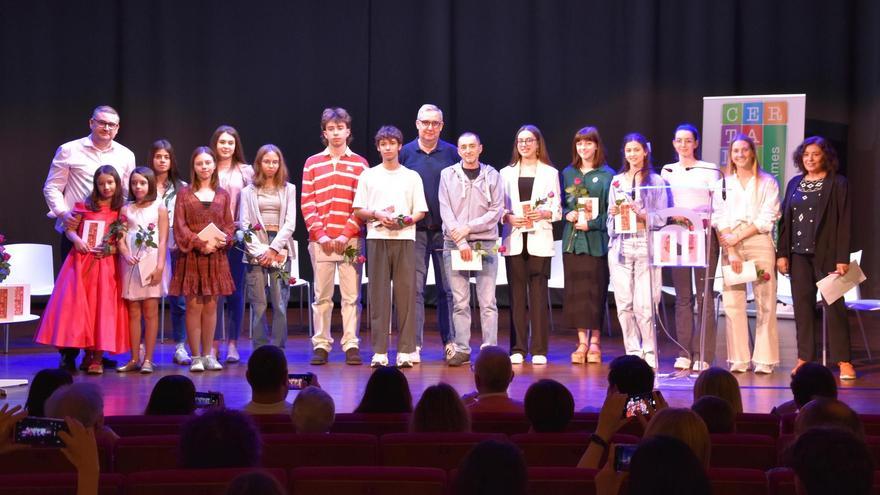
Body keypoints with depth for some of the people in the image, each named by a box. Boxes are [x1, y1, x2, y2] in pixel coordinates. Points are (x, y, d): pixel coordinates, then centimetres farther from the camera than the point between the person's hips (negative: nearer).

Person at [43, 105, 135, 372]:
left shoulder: (125, 156, 11)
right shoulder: (69, 151, 2)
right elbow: (52, 187, 2)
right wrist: (63, 212, -13)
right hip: (76, 231, -3)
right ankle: (68, 353, 4)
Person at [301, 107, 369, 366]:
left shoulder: (360, 163, 8)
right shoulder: (312, 163, 11)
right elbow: (307, 203, 5)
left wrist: (347, 234, -8)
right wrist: (320, 235, -5)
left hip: (351, 240, -1)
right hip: (320, 240, 1)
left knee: (351, 296, -1)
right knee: (322, 296, 3)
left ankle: (351, 345, 2)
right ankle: (320, 345, 7)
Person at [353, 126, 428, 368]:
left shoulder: (412, 177, 12)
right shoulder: (368, 175, 11)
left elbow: (421, 211, 9)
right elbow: (358, 210, 8)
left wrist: (408, 219, -11)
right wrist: (378, 215, -9)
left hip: (404, 237, 0)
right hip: (377, 238, 0)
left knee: (406, 293, -3)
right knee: (378, 294, -2)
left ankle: (406, 350, 0)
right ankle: (379, 351, 1)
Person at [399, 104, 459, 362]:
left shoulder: (452, 153, 5)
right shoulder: (406, 152, 6)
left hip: (445, 229, 0)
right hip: (414, 229, 0)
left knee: (447, 288, 4)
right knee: (414, 287, -1)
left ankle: (450, 343, 11)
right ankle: (413, 345, 2)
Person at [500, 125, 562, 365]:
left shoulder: (550, 173, 10)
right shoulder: (507, 173, 14)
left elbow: (557, 210, 6)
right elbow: (499, 207, 11)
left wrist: (544, 214, -14)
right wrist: (508, 217, -10)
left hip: (539, 239, -1)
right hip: (514, 239, 1)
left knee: (538, 294, -4)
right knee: (517, 295, 0)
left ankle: (539, 350, -2)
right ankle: (517, 349, 4)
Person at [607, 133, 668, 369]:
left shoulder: (655, 181, 4)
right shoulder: (617, 181, 17)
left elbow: (661, 217, -1)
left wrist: (640, 213, -15)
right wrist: (614, 213, 0)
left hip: (645, 245, -4)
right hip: (620, 246, 4)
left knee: (643, 305, -10)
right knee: (624, 305, 1)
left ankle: (649, 356, 0)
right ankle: (633, 355, 9)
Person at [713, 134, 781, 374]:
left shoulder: (768, 183, 7)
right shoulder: (723, 185, 13)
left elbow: (766, 219, -2)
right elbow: (720, 221, 4)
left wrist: (737, 237, -10)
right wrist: (731, 252, -9)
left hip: (759, 244, -2)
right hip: (729, 246, 2)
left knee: (765, 304, -5)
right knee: (732, 303, -3)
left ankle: (764, 359, -3)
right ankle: (739, 359, 2)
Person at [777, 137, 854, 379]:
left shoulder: (837, 184, -1)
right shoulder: (794, 184, 13)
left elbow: (845, 222, -5)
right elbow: (785, 220, 14)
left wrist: (842, 258, -12)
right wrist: (782, 253, 5)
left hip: (826, 253, -4)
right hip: (799, 253, 4)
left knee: (833, 305, -4)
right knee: (803, 305, 3)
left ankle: (843, 360, 0)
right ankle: (805, 357, 8)